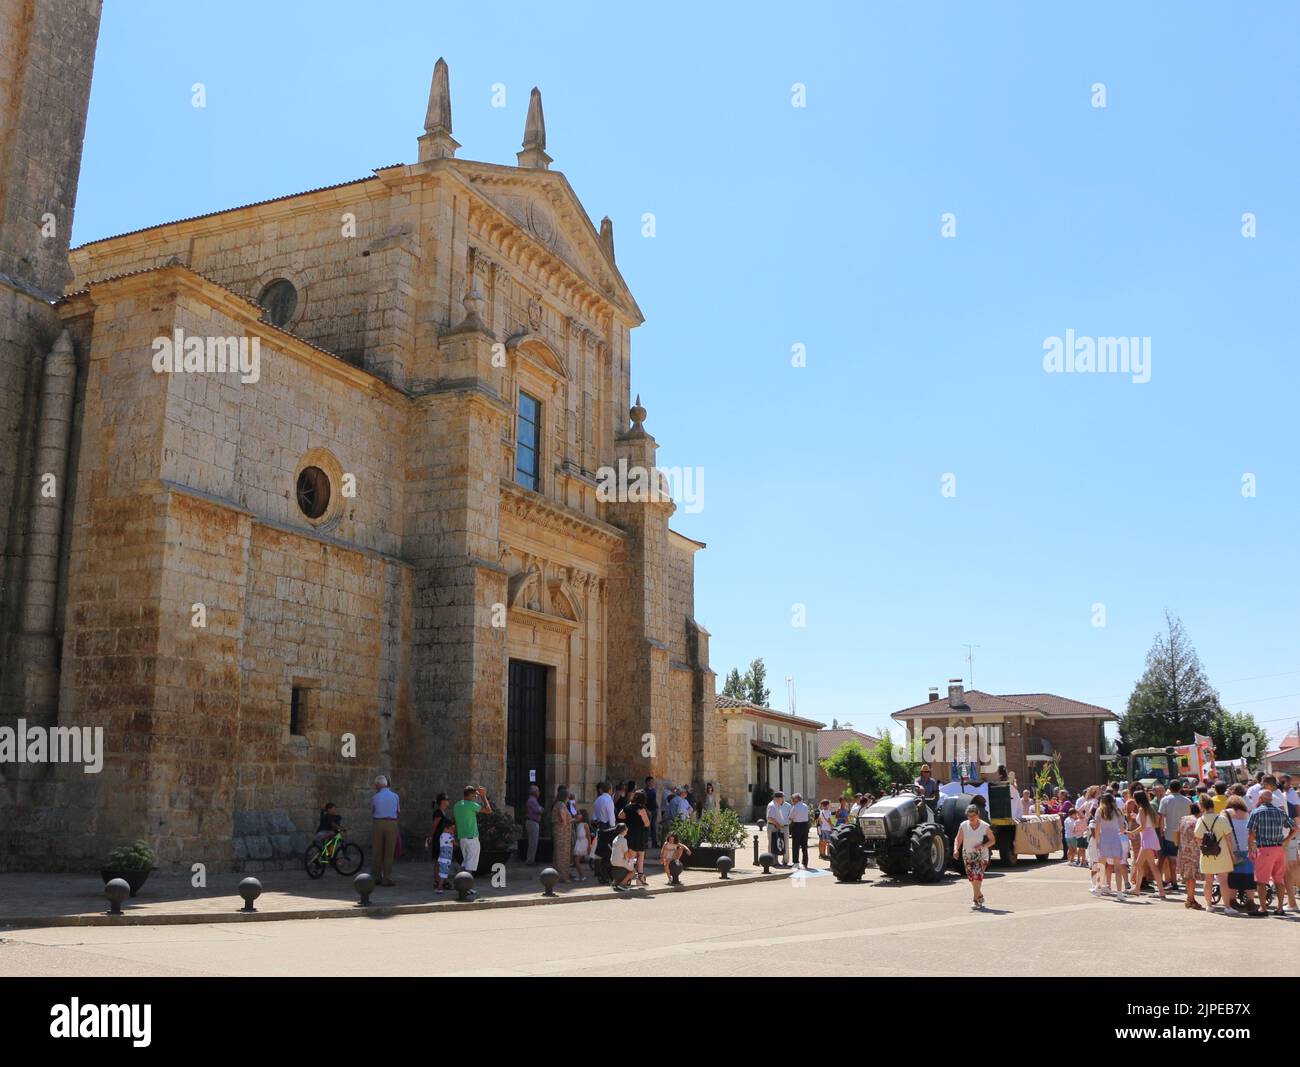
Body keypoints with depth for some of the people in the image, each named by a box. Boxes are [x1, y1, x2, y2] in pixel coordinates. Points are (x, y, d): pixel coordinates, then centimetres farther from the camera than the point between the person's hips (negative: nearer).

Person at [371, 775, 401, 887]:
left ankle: (377, 877, 16)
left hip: (377, 824, 0)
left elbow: (372, 813, 11)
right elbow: (398, 812, 13)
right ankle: (387, 878, -3)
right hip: (391, 824, 0)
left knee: (378, 852, 9)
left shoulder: (375, 798, 1)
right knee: (389, 852, 1)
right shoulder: (395, 796, 3)